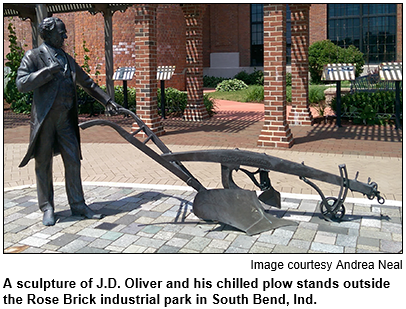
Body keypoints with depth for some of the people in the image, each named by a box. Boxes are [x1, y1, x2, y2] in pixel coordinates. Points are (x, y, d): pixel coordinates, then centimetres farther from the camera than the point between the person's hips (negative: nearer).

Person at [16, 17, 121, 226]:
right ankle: (47, 208, 15)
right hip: (44, 120, -5)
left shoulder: (67, 59, 16)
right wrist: (47, 71, -18)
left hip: (65, 120, 5)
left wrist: (107, 101, 16)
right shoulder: (34, 56, 0)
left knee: (73, 162, 5)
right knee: (44, 165, 4)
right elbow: (21, 84, -12)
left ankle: (78, 205, 14)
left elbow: (87, 83, 21)